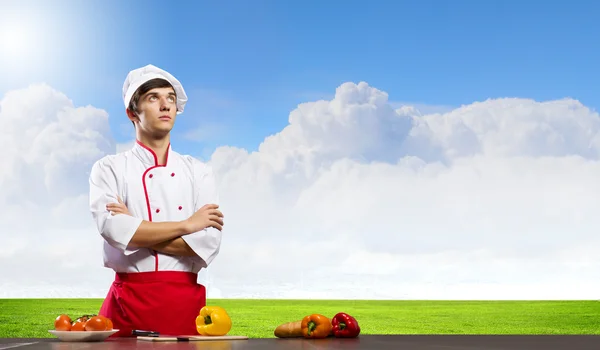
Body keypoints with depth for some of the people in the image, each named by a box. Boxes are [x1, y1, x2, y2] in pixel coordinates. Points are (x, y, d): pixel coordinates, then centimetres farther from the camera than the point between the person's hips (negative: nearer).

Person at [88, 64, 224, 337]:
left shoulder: (199, 171, 8)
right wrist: (187, 225, -10)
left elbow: (209, 242, -6)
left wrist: (136, 231, -10)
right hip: (128, 300, -1)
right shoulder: (109, 169, 3)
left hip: (185, 300, 1)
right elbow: (114, 230, -15)